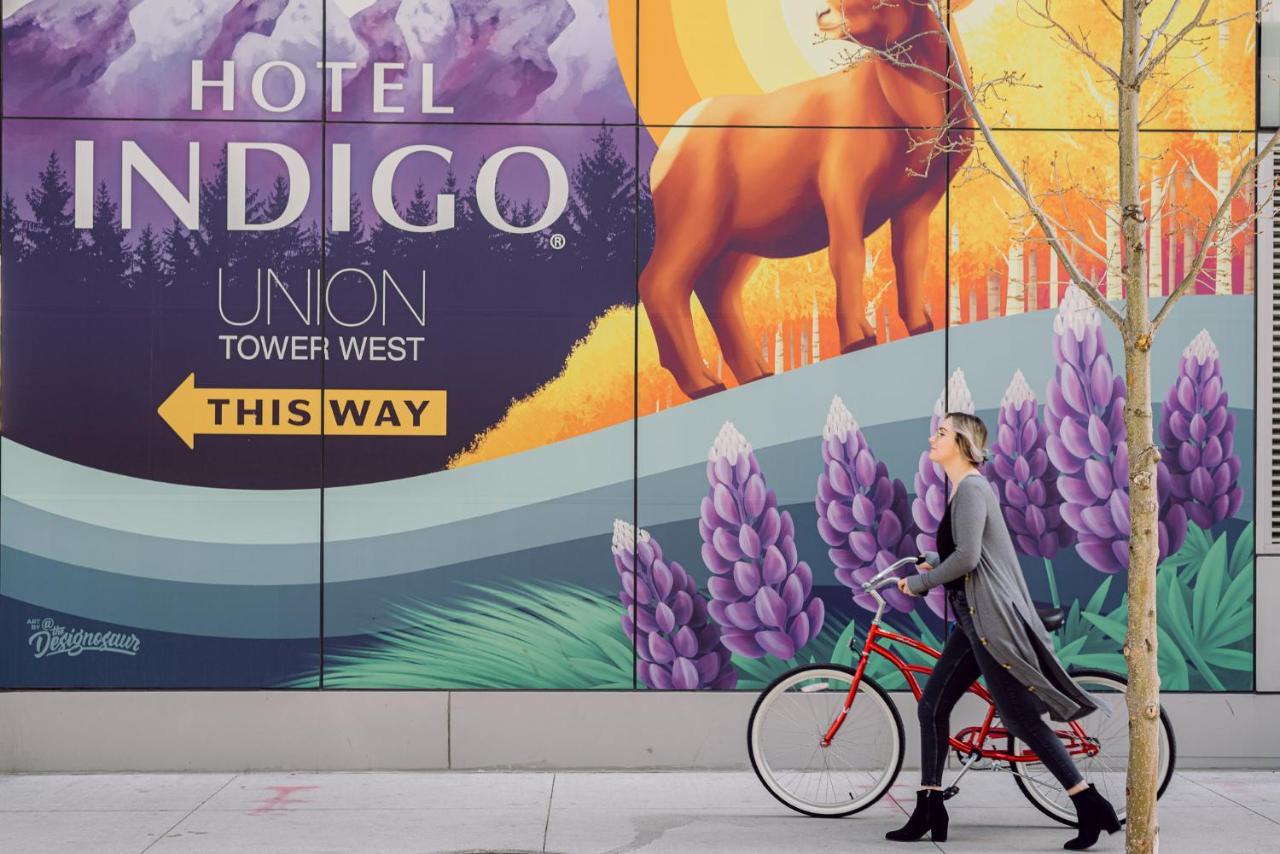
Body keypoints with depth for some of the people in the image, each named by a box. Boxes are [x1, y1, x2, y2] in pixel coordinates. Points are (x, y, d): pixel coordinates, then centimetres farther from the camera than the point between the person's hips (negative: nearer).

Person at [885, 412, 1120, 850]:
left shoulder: (971, 488, -13)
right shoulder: (963, 489, 17)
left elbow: (967, 556, -23)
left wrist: (919, 582, -11)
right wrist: (930, 563, 15)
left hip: (990, 619, -10)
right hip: (973, 619, 10)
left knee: (1021, 718, -7)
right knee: (932, 707, 9)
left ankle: (1091, 807, 1)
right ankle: (928, 812, 15)